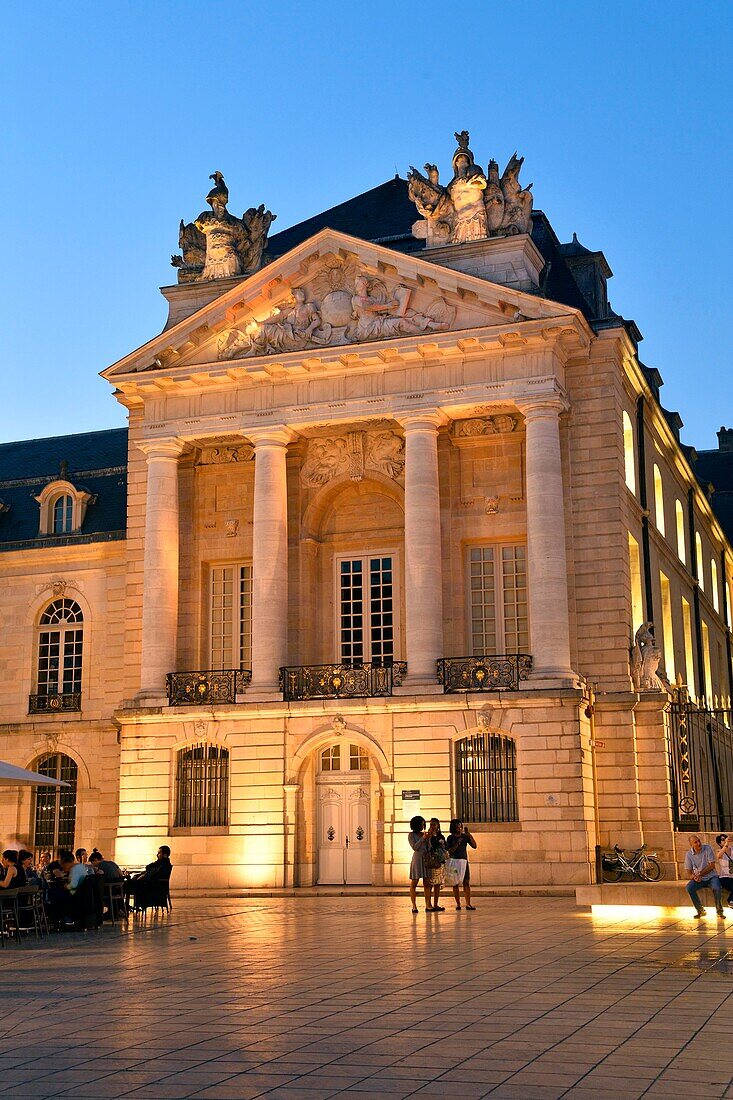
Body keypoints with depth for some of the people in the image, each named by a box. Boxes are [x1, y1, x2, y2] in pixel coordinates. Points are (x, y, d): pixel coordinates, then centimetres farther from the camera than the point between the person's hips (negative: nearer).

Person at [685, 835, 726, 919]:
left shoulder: (707, 848, -8)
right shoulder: (689, 855, -2)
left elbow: (712, 865, -11)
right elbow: (689, 870, 2)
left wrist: (700, 874, -20)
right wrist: (694, 876, -22)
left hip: (711, 877, -2)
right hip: (699, 880, 2)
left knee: (717, 888, -33)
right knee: (689, 888, -27)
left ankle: (719, 911, -9)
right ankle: (700, 910, -7)